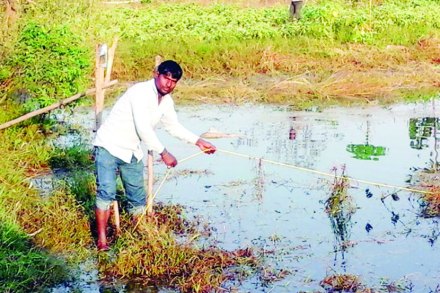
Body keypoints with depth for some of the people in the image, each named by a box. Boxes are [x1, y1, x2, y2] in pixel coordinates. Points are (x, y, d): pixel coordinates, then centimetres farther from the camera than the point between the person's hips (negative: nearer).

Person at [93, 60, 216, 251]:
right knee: (107, 192, -18)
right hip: (109, 147, -8)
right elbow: (143, 129, -26)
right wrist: (163, 153, -22)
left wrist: (198, 141, 14)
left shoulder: (167, 101, 5)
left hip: (132, 153, 8)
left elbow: (174, 127, 20)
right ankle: (101, 239, -12)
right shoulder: (140, 92, -22)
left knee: (138, 197, 10)